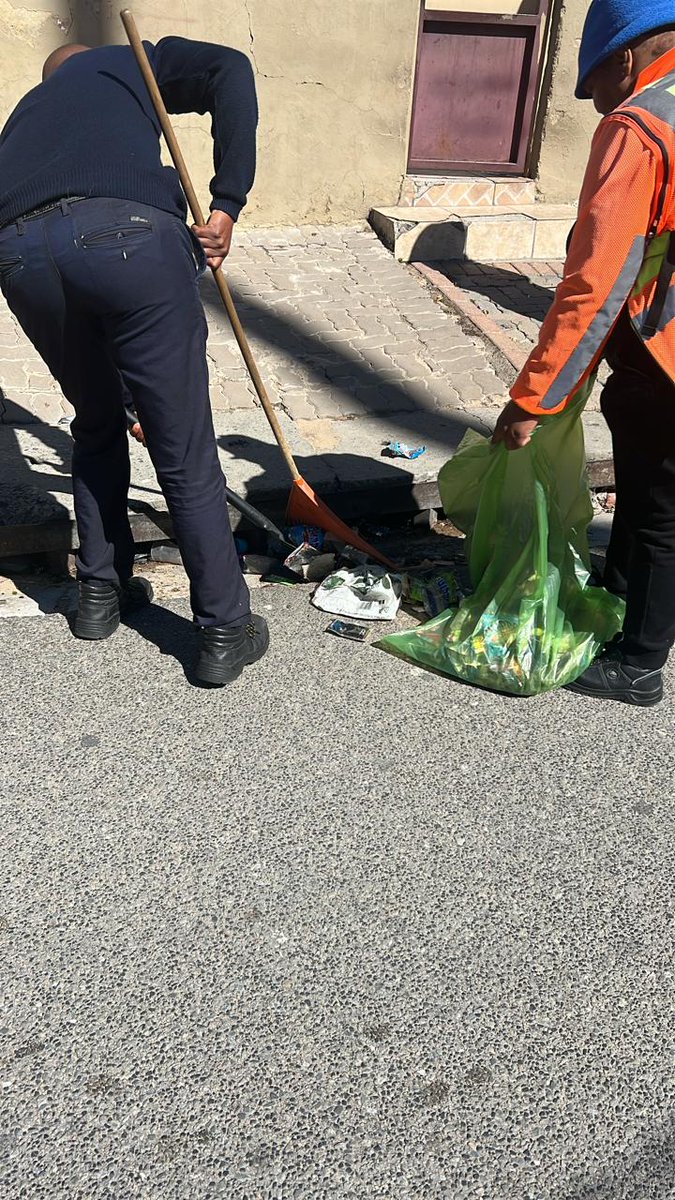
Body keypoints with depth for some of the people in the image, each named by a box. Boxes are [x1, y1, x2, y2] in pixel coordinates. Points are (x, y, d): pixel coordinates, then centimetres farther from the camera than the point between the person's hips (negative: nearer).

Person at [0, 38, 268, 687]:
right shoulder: (129, 62, 31)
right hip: (128, 234, -4)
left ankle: (101, 594, 36)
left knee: (96, 427, 27)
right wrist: (227, 202, 5)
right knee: (186, 457, 4)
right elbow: (230, 71, 8)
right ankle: (225, 634, 15)